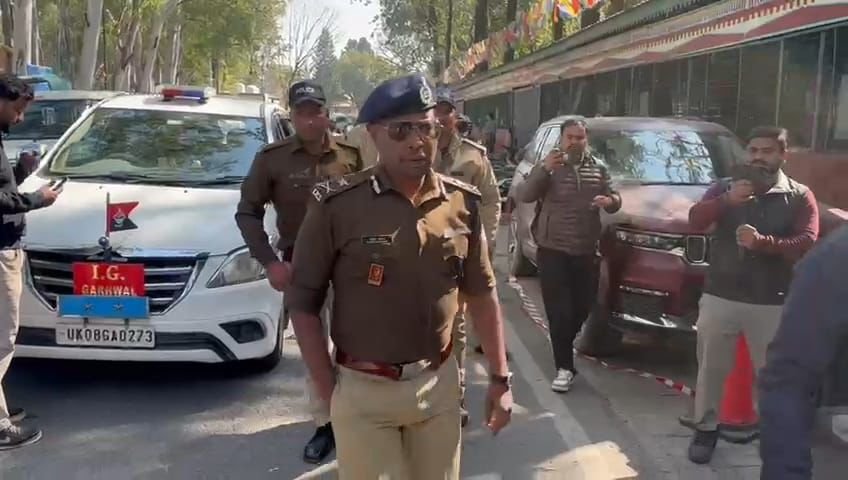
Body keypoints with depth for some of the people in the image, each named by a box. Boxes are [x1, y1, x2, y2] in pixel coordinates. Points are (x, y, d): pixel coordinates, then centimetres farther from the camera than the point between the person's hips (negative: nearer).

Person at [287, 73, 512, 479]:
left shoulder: (462, 203, -1)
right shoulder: (338, 206, -13)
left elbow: (482, 294, 8)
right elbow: (303, 303, -6)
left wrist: (500, 377, 7)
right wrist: (330, 392, -7)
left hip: (439, 383, 4)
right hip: (363, 390, -3)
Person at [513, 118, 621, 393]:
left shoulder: (598, 169, 10)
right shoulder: (548, 167, -2)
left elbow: (615, 199, 14)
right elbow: (522, 196, -16)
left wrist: (610, 201, -12)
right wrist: (544, 169, -31)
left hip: (587, 251, 4)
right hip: (553, 250, -4)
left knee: (582, 308, 12)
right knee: (559, 312, -6)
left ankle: (565, 348, 38)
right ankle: (565, 368, 0)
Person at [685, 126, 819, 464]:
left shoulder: (800, 197, 3)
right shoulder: (725, 186, 6)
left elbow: (806, 244, -9)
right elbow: (695, 221, -9)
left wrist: (762, 242, -25)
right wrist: (727, 200, -26)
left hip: (772, 303, -1)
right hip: (720, 297, 1)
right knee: (711, 368, 9)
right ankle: (705, 428, 24)